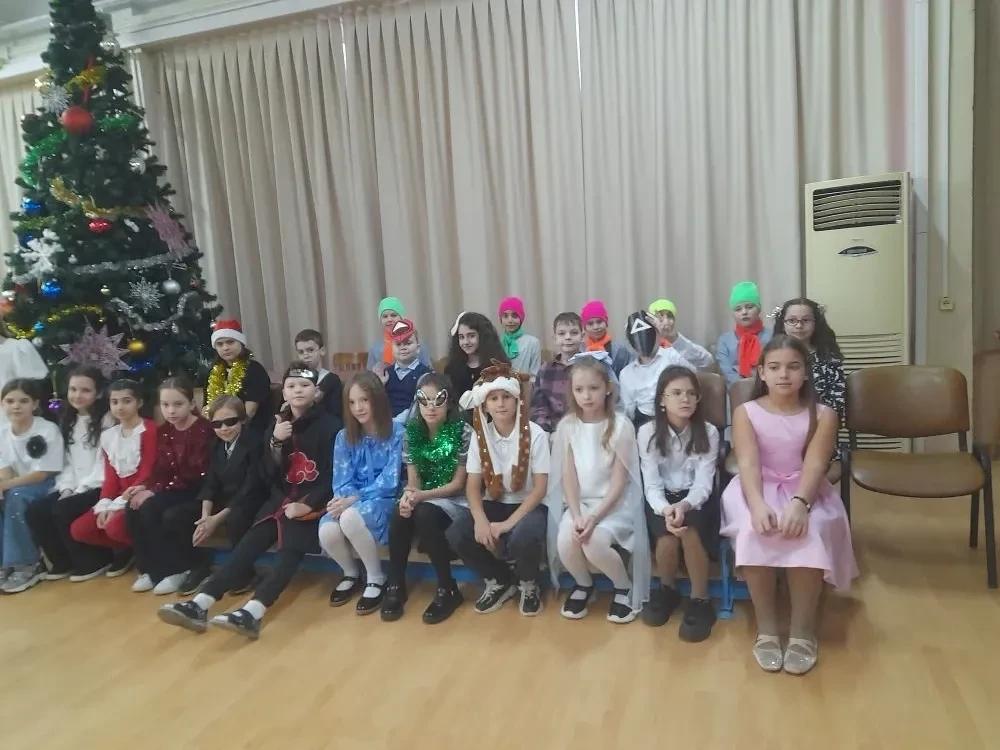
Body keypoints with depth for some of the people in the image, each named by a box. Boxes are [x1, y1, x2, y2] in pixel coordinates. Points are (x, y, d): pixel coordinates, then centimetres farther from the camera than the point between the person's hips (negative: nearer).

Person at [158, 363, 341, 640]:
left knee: (291, 548, -26)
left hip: (314, 499, -5)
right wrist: (276, 442, -12)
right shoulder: (279, 423, 11)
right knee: (249, 544, -14)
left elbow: (332, 475, -7)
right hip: (282, 497, 5)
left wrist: (308, 504, -18)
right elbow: (269, 476, 5)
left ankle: (252, 613, -42)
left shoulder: (329, 425, -4)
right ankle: (199, 605, -23)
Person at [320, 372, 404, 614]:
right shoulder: (344, 437, 6)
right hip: (351, 501, 4)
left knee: (350, 518, -36)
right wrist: (346, 499, -23)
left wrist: (355, 499, -22)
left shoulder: (396, 432, -6)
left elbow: (389, 481, -12)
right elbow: (342, 481, 1)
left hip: (382, 500, -4)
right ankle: (351, 573, 6)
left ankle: (376, 578, -12)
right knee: (327, 533, -29)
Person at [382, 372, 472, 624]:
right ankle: (395, 585, -13)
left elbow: (458, 484, -12)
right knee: (401, 512, -29)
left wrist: (421, 496, -25)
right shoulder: (411, 432, 0)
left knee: (425, 514, -34)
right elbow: (413, 481, 0)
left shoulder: (463, 432, -13)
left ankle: (448, 589, -18)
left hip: (456, 502, -4)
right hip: (423, 499, 4)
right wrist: (409, 496, -25)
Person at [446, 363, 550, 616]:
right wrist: (480, 520, -23)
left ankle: (528, 584, 2)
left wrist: (509, 523, -23)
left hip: (528, 506, -4)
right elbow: (473, 485, -3)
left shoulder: (535, 434, -13)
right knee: (456, 535, -23)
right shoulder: (479, 436, -2)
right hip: (493, 504, 4)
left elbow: (540, 488, -14)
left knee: (524, 538, -37)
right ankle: (499, 581, 7)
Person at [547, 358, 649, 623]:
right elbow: (568, 476, -3)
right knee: (565, 541, -26)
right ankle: (583, 583, 9)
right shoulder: (567, 425, -2)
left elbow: (619, 481, -11)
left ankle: (624, 586, 3)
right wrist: (577, 516, -17)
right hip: (578, 502, 3)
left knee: (594, 542, -29)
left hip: (613, 503, -3)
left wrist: (594, 518, -21)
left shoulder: (621, 425, -10)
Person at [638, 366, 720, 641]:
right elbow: (651, 485, -12)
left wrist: (684, 506, -35)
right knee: (667, 537, -29)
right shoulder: (648, 432, -9)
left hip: (696, 499, 0)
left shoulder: (708, 432, -8)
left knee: (690, 531, -32)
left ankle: (700, 601, -10)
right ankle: (667, 589, 4)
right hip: (662, 500, 0)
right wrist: (666, 509, -34)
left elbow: (704, 484, -13)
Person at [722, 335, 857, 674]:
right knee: (755, 531, -32)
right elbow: (748, 463, -14)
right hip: (759, 490, 0)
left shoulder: (822, 415, -1)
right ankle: (766, 627, -18)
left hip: (805, 492, 1)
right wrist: (758, 504, -34)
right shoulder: (746, 413, -2)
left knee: (807, 534, -32)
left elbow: (814, 466, -14)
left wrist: (799, 503, -34)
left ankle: (803, 630, -18)